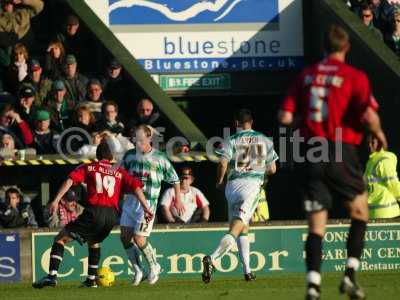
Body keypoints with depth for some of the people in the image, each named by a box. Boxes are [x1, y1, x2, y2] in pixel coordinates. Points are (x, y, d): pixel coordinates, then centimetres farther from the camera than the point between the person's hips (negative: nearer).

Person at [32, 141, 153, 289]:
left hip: (94, 211, -4)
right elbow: (136, 186, 8)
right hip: (112, 215, 4)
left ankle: (52, 276, -11)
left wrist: (56, 200, -7)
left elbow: (70, 180, -2)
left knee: (61, 238, 5)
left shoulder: (88, 168, 13)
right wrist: (146, 208, 6)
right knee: (94, 242, 32)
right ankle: (91, 279, 28)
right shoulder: (120, 172, 20)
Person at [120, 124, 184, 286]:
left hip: (148, 203, -5)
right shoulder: (129, 156, 6)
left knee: (138, 238, -12)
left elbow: (174, 179, 7)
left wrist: (178, 199, 9)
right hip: (130, 200, 5)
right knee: (125, 237, -2)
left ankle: (154, 266, 11)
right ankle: (138, 271, 11)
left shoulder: (159, 158, -4)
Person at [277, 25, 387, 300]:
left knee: (317, 226, 4)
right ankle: (350, 274, 4)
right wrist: (379, 135, 4)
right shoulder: (354, 76, -5)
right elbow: (369, 116, -17)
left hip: (312, 153, 3)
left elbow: (285, 117, 3)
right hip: (342, 153, -3)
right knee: (360, 214, 16)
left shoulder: (306, 76, 7)